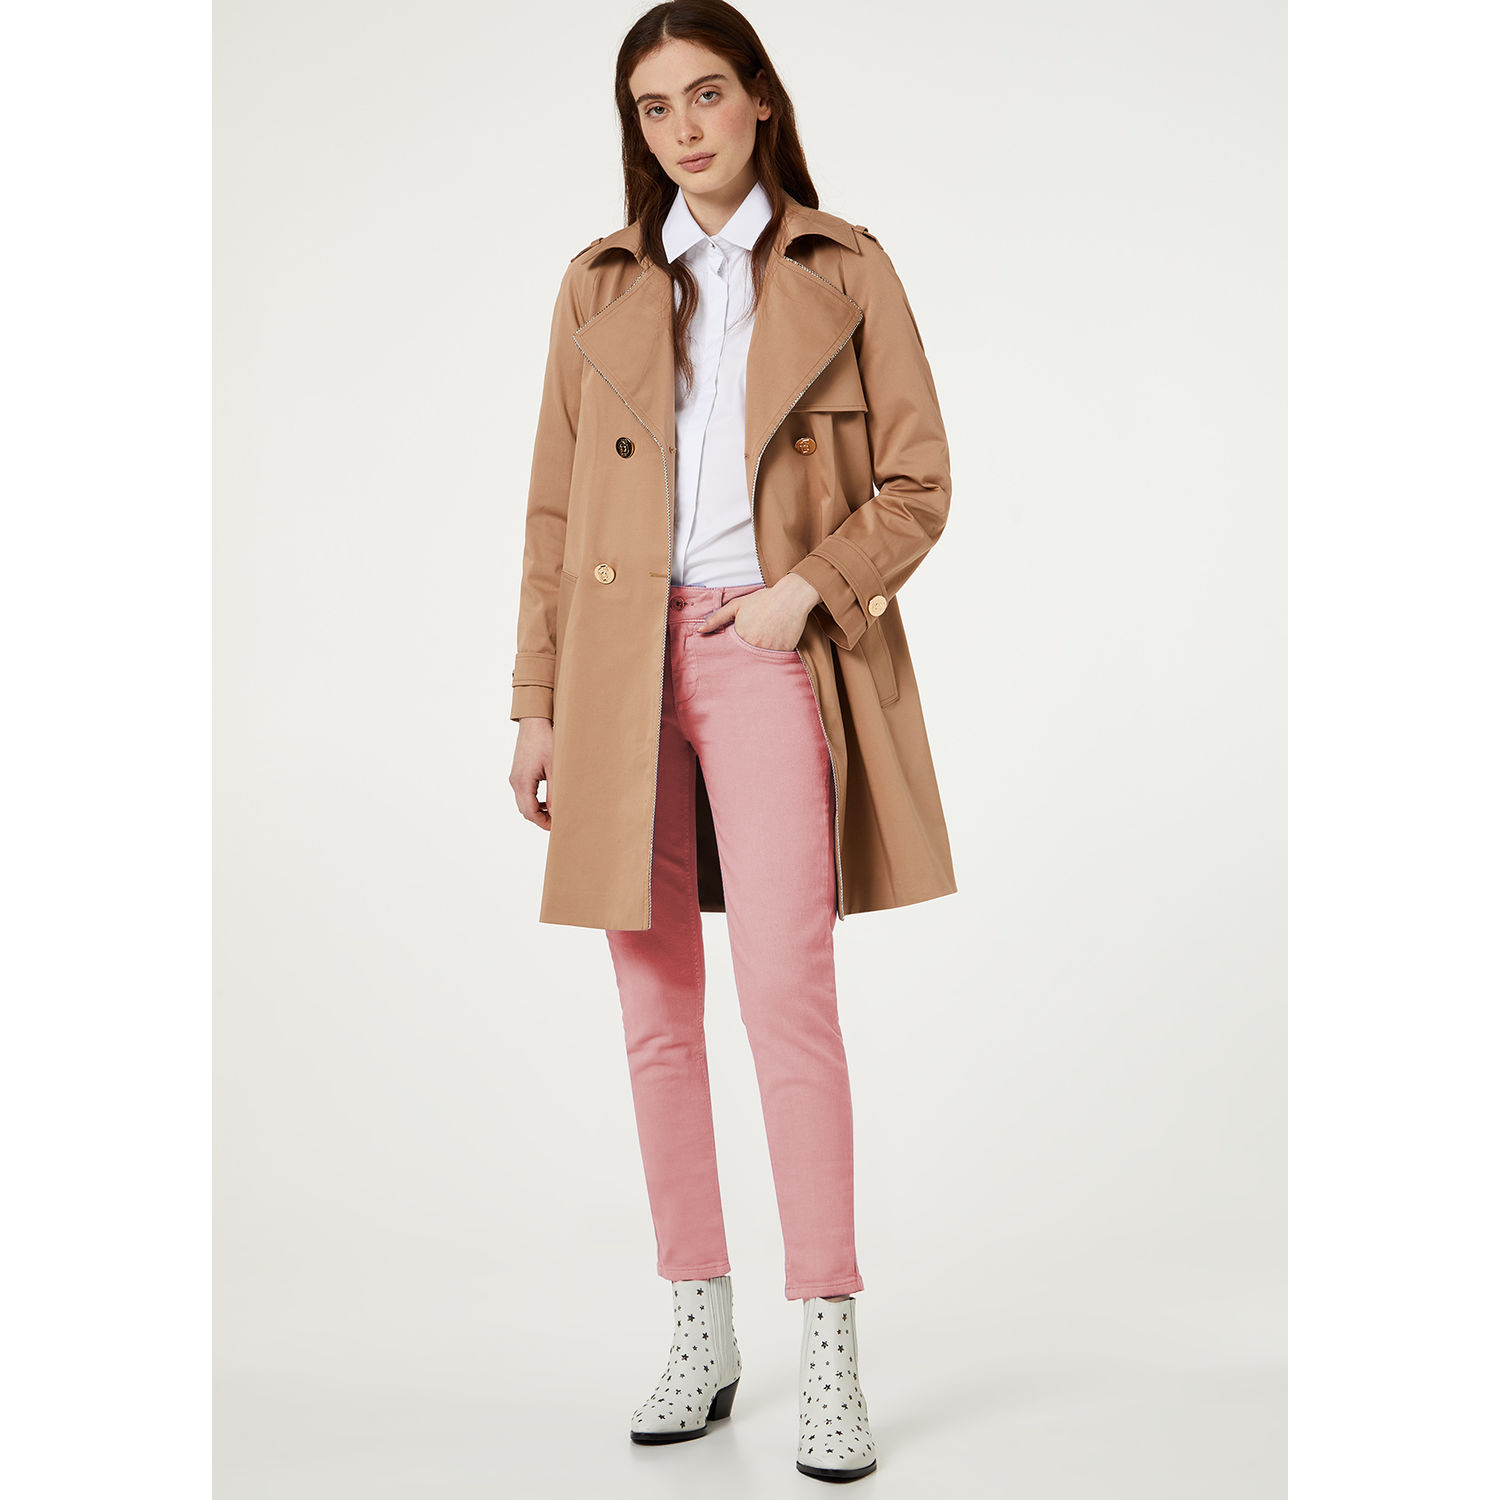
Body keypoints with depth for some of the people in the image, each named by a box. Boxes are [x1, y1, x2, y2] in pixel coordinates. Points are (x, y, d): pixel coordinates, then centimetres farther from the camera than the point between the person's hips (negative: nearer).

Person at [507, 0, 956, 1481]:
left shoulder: (844, 272, 7)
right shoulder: (599, 285, 14)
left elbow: (917, 484, 5)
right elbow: (553, 508, 12)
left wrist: (807, 591, -11)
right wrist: (536, 705, 7)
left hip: (766, 653, -3)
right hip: (618, 665, 3)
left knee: (785, 989, -14)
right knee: (657, 1009, 4)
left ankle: (829, 1351, -5)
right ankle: (700, 1331, 16)